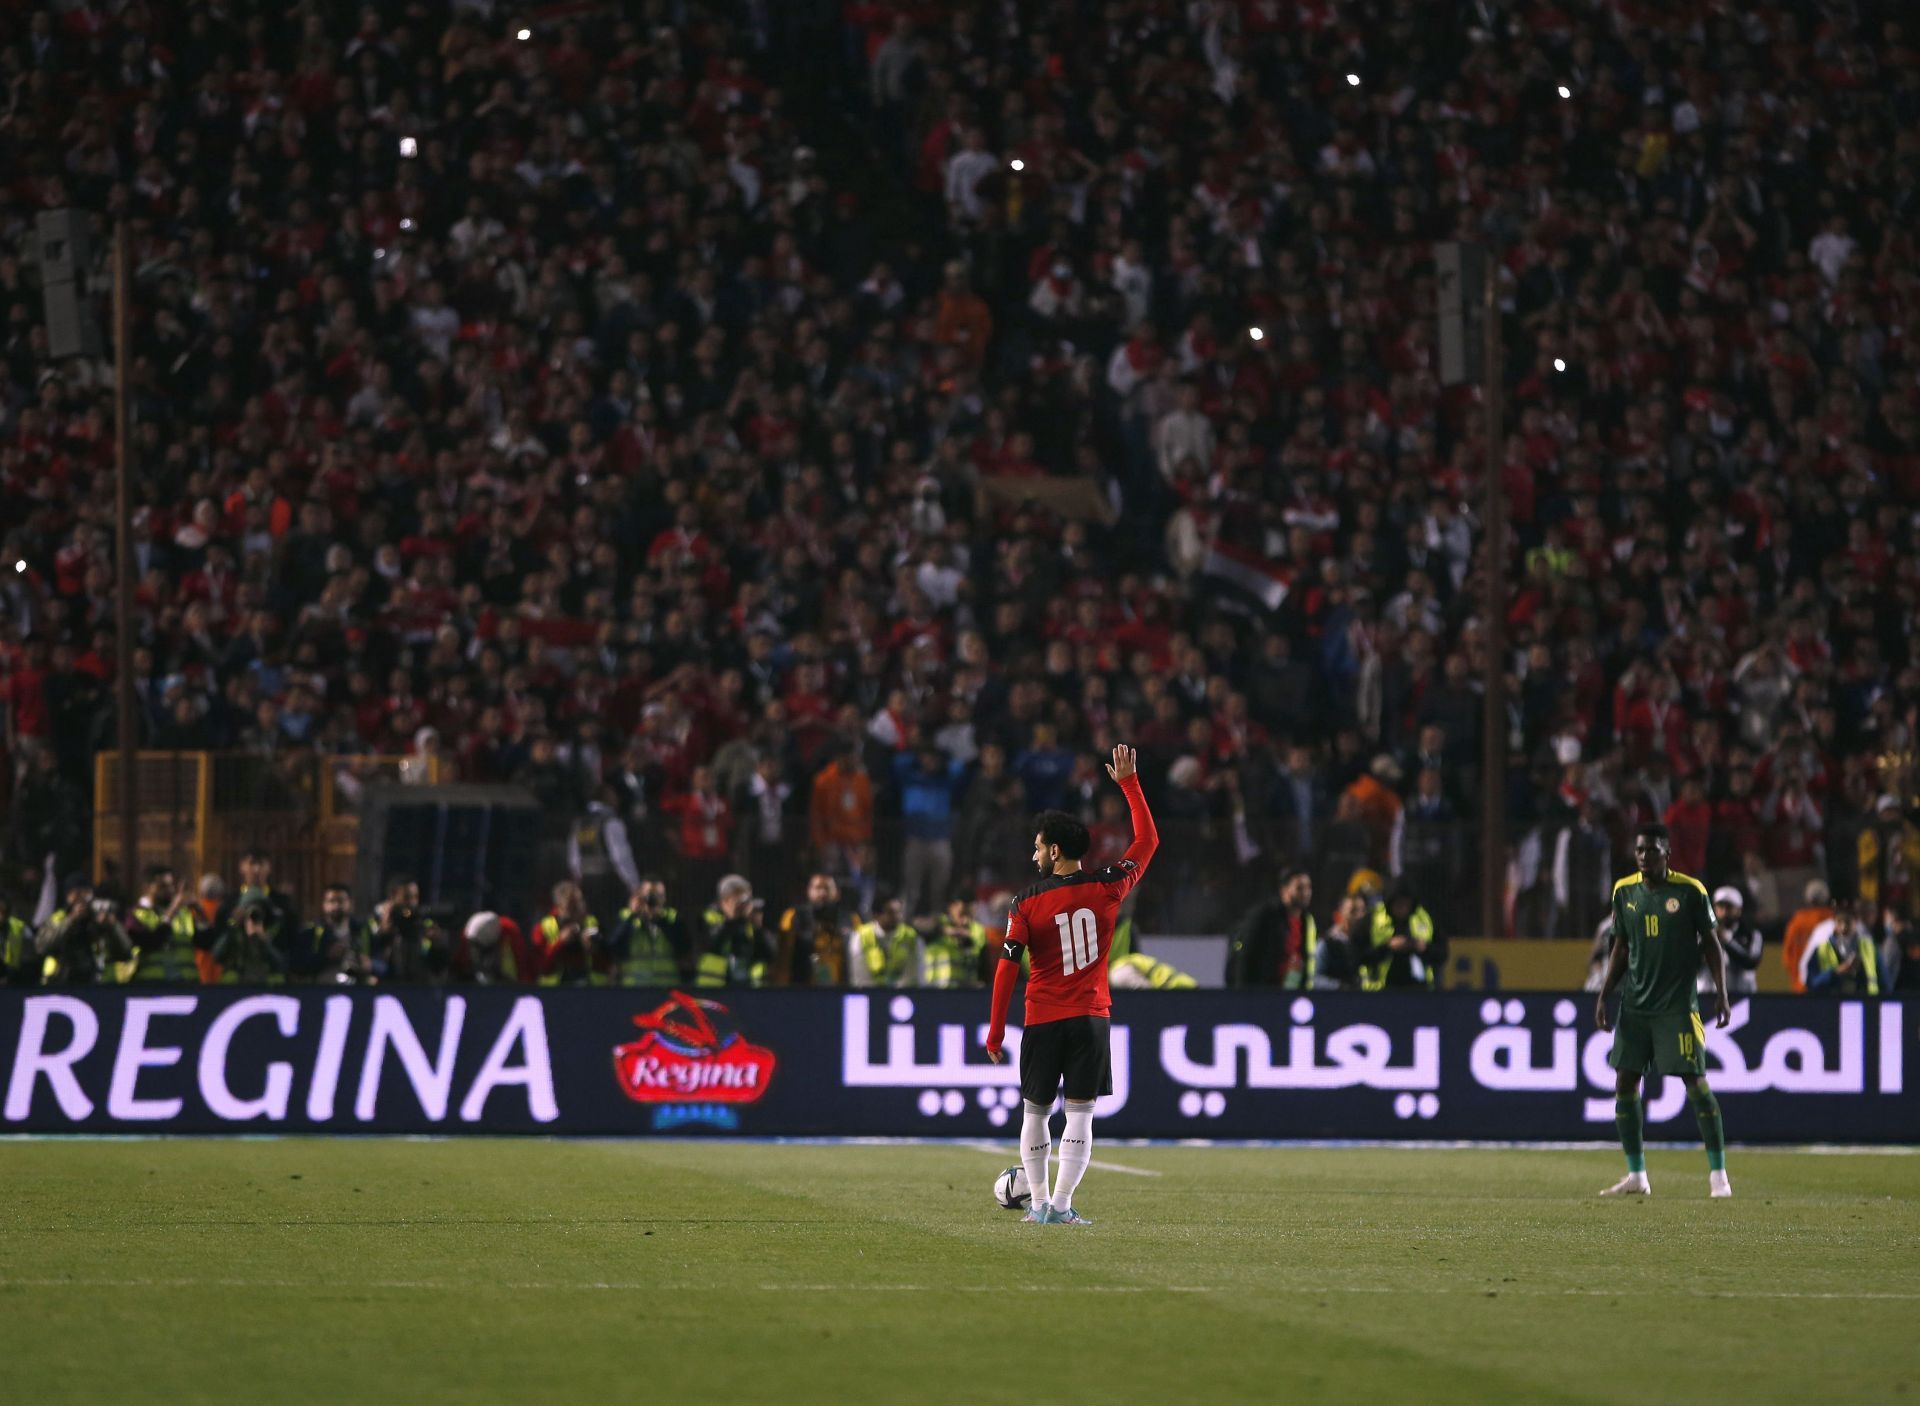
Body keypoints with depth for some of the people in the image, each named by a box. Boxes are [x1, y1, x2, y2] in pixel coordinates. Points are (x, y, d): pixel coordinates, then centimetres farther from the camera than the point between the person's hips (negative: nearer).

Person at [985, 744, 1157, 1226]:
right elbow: (1148, 840, 10)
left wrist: (995, 1032, -1)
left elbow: (1007, 969, -7)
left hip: (1042, 1022, 0)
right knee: (1080, 1113, 0)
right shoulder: (1106, 889, -2)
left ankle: (1040, 1203, 14)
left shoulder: (1026, 905, -5)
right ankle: (1061, 1205, -8)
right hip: (1091, 1018, 0)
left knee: (1036, 1112, 13)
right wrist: (1129, 783, 16)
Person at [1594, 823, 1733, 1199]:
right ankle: (1636, 1175, 11)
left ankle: (1718, 1174, -2)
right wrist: (1604, 995, 10)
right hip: (1635, 1005, 5)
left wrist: (1721, 994, -7)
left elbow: (1711, 943, -1)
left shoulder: (1689, 891, -6)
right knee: (1624, 1084, 2)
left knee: (1696, 1084, -8)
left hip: (1678, 1005, -5)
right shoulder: (1624, 892, 6)